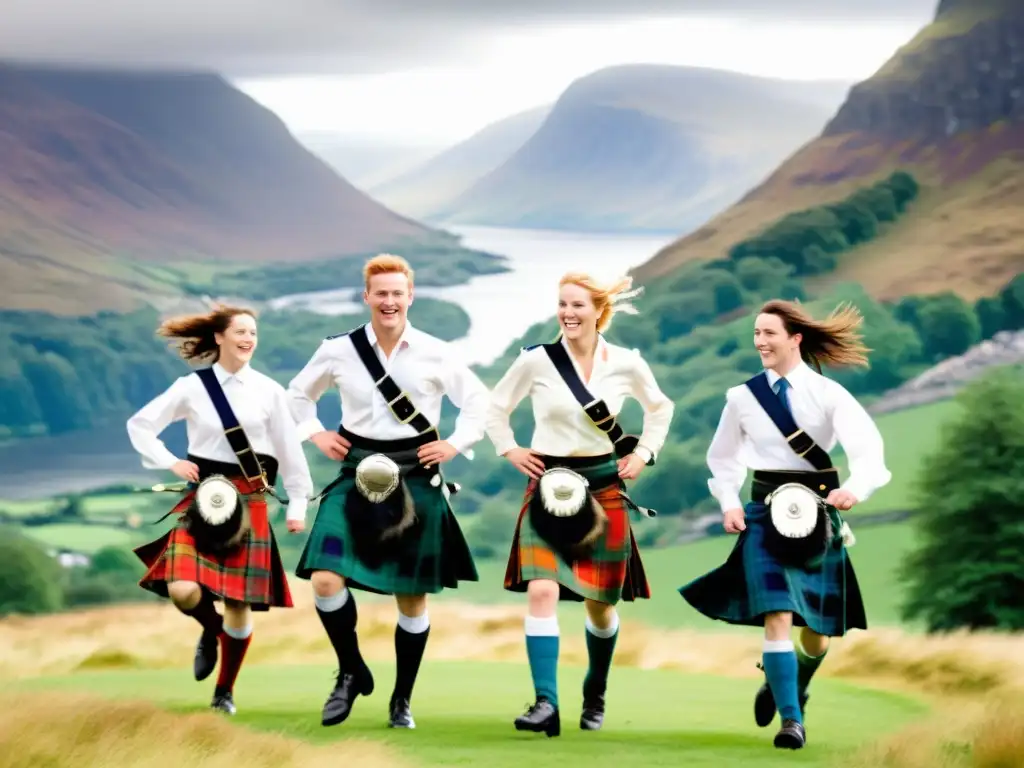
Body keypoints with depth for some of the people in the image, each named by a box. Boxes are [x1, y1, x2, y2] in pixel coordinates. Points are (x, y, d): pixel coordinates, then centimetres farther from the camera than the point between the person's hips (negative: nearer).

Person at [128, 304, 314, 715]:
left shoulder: (269, 391, 1)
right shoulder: (191, 387, -1)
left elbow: (289, 450, 6)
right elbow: (140, 425, 6)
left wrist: (298, 504, 6)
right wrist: (170, 462, -6)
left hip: (250, 501, 1)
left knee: (239, 602, 1)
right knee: (183, 591, -19)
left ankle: (225, 691, 20)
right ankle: (211, 631, 17)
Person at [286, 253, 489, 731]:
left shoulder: (436, 354, -3)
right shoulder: (339, 351, 0)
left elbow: (477, 400, 9)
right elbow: (299, 393, 17)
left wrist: (456, 444, -2)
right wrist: (316, 434, 4)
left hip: (416, 480, 0)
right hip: (357, 475, 0)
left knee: (412, 598, 6)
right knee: (326, 580, -17)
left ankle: (402, 700, 22)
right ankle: (352, 672, 6)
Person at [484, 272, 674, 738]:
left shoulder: (626, 364, 0)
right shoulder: (536, 361, -4)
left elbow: (660, 409, 19)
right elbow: (496, 409, 12)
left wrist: (643, 453, 8)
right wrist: (510, 450, 0)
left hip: (603, 489, 1)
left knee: (600, 604, 10)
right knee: (541, 591, -19)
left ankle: (595, 695, 35)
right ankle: (545, 705, -22)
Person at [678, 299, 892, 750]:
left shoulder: (828, 394, -6)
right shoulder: (743, 397, 2)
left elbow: (868, 448, -18)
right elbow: (723, 458, 15)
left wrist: (855, 489, -37)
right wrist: (729, 503, 0)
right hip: (766, 510, 0)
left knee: (817, 627, 10)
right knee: (778, 616, -17)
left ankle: (788, 687, 41)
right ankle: (791, 719, -11)